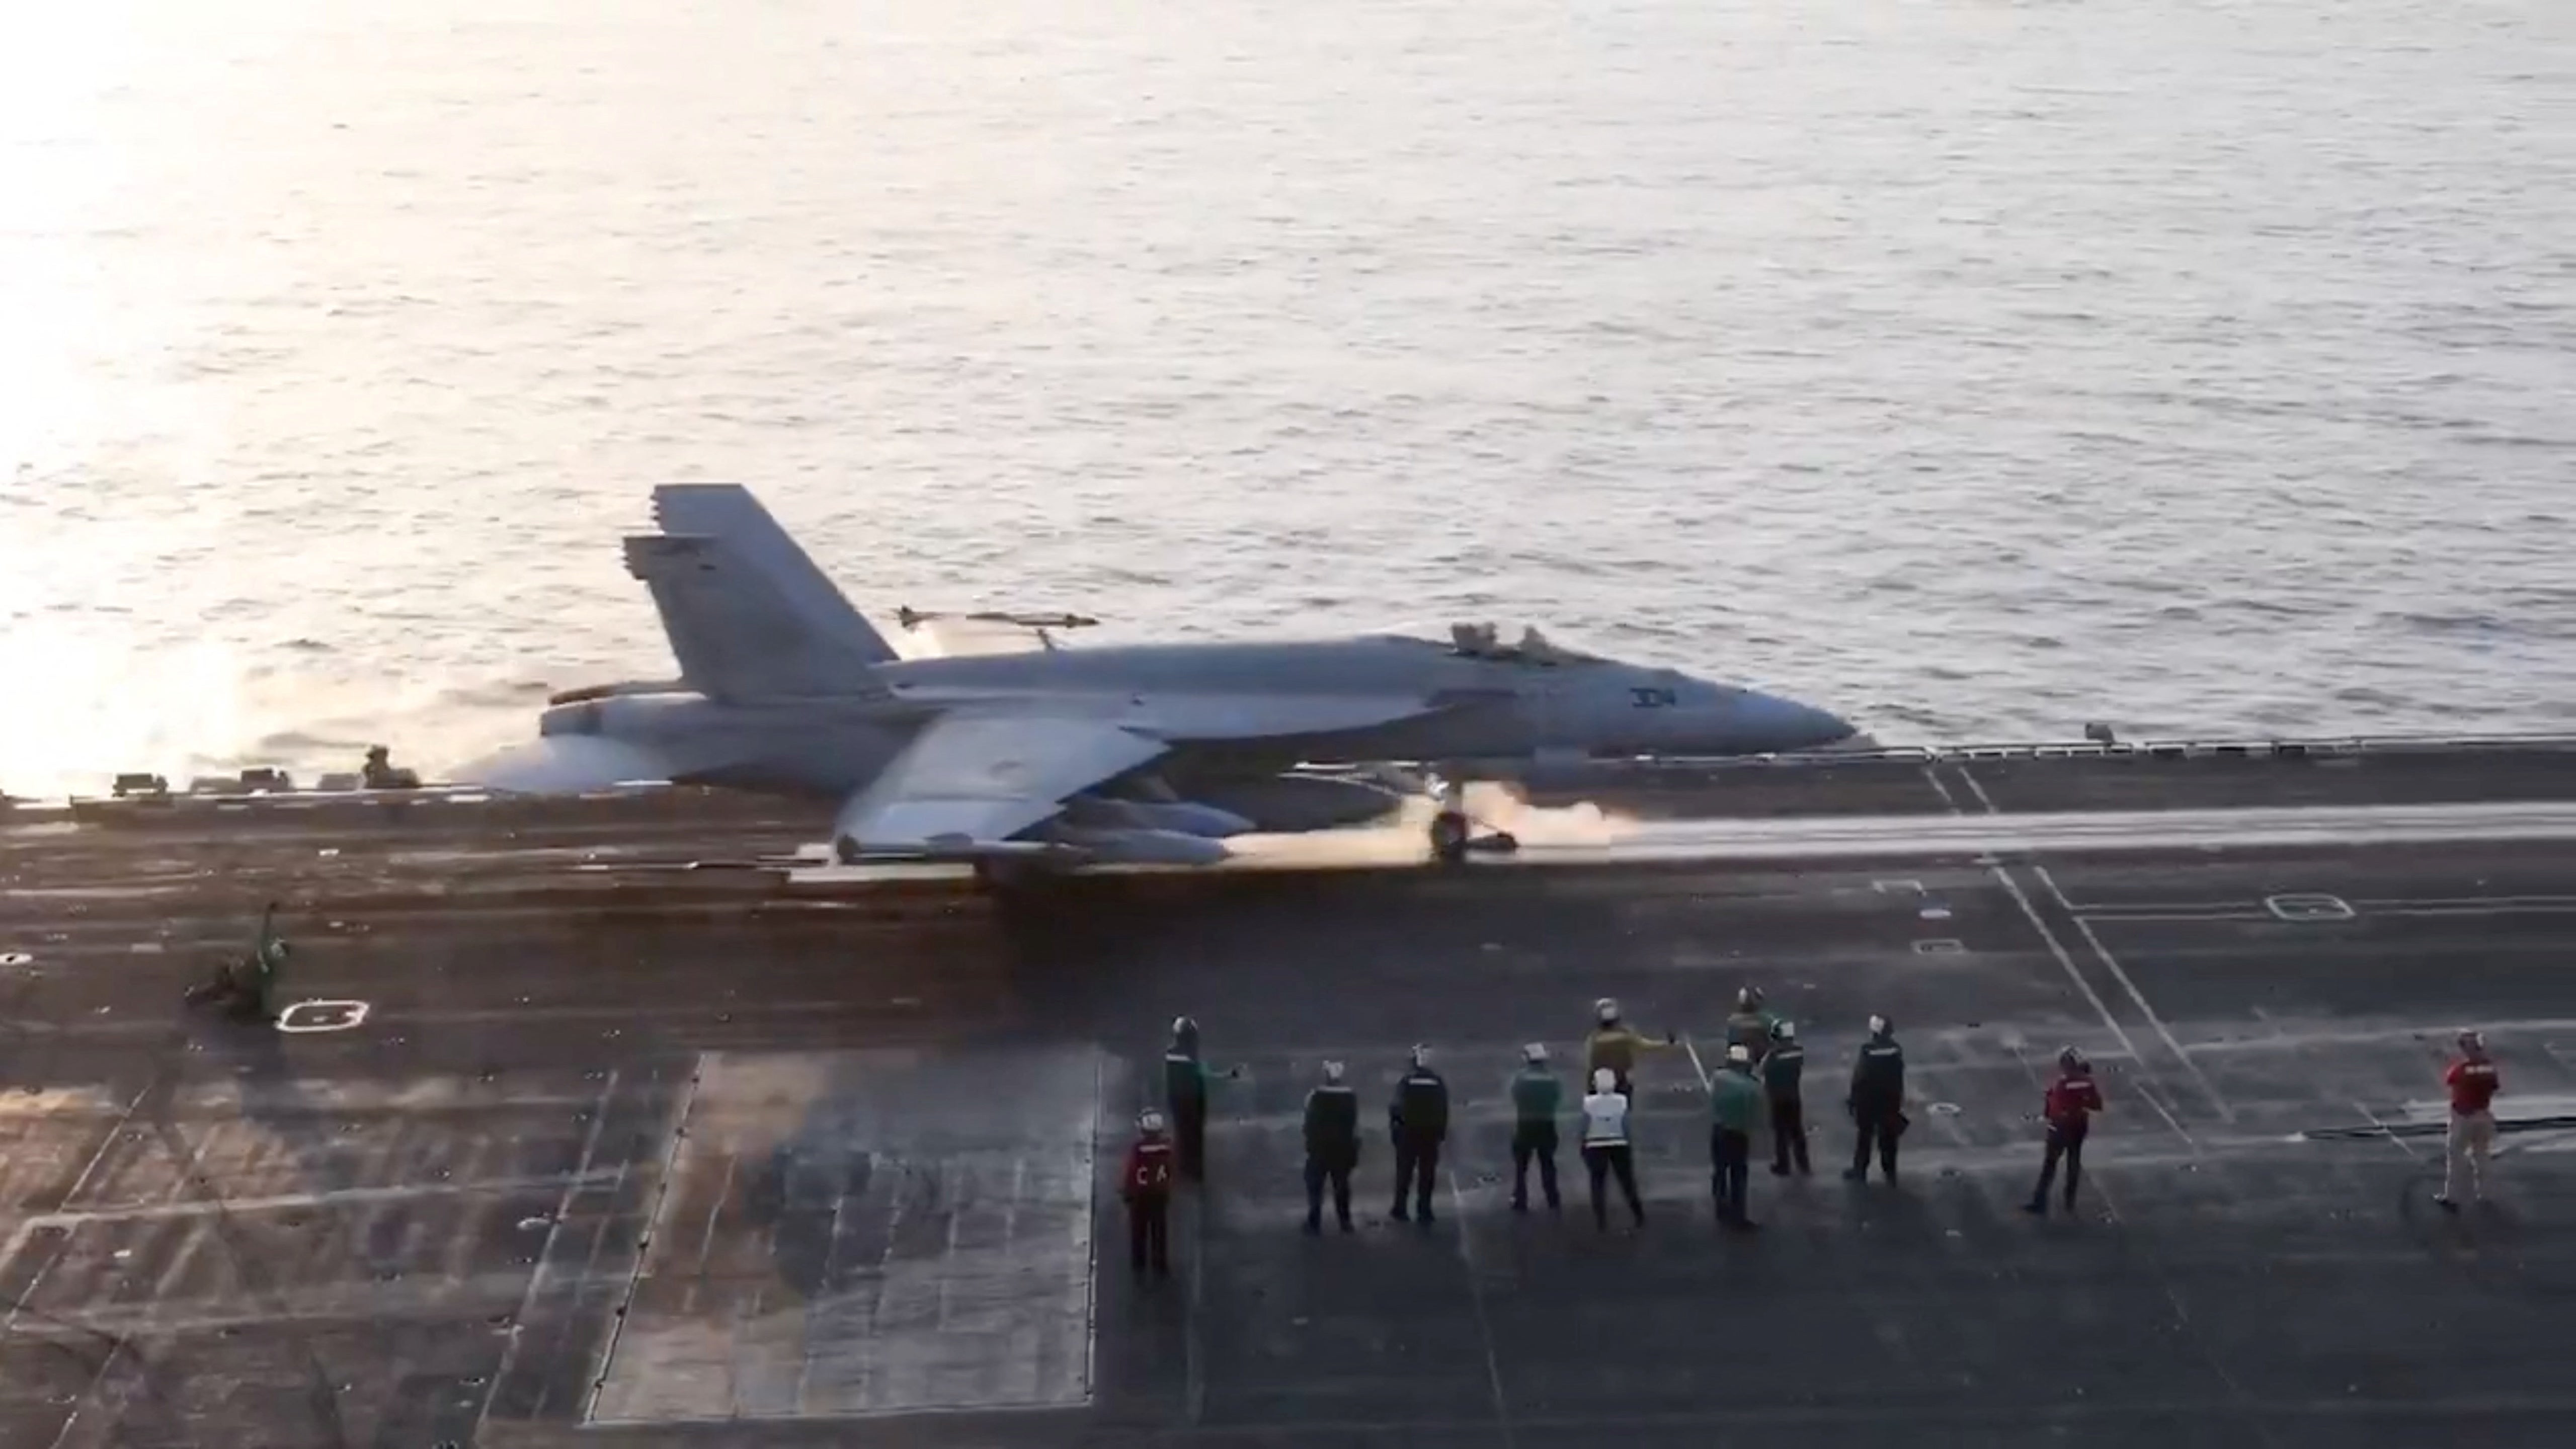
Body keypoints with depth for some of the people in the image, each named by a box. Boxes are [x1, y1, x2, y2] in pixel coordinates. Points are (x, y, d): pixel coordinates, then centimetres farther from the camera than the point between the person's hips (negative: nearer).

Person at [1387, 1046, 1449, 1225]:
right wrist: (1442, 1133, 8)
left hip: (1408, 1131, -2)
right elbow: (1444, 1110, 2)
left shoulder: (1406, 1080, -8)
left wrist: (1393, 1126, -4)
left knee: (1404, 1172, 8)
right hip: (1431, 1133, 2)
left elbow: (1397, 1106, -11)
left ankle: (1400, 1210, 10)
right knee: (1427, 1173, 6)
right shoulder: (1438, 1081, 0)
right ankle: (1424, 1212, 3)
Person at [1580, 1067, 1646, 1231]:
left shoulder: (1589, 1102, -12)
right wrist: (1631, 1148, 5)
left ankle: (1602, 1222, 5)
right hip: (1619, 1145, 1)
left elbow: (1584, 1128, -7)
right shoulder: (1621, 1101, -10)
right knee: (1627, 1182, 15)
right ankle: (1640, 1217, 21)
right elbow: (1626, 1127, -6)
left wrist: (1582, 1146, 6)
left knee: (1598, 1185, 8)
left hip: (1596, 1147, -1)